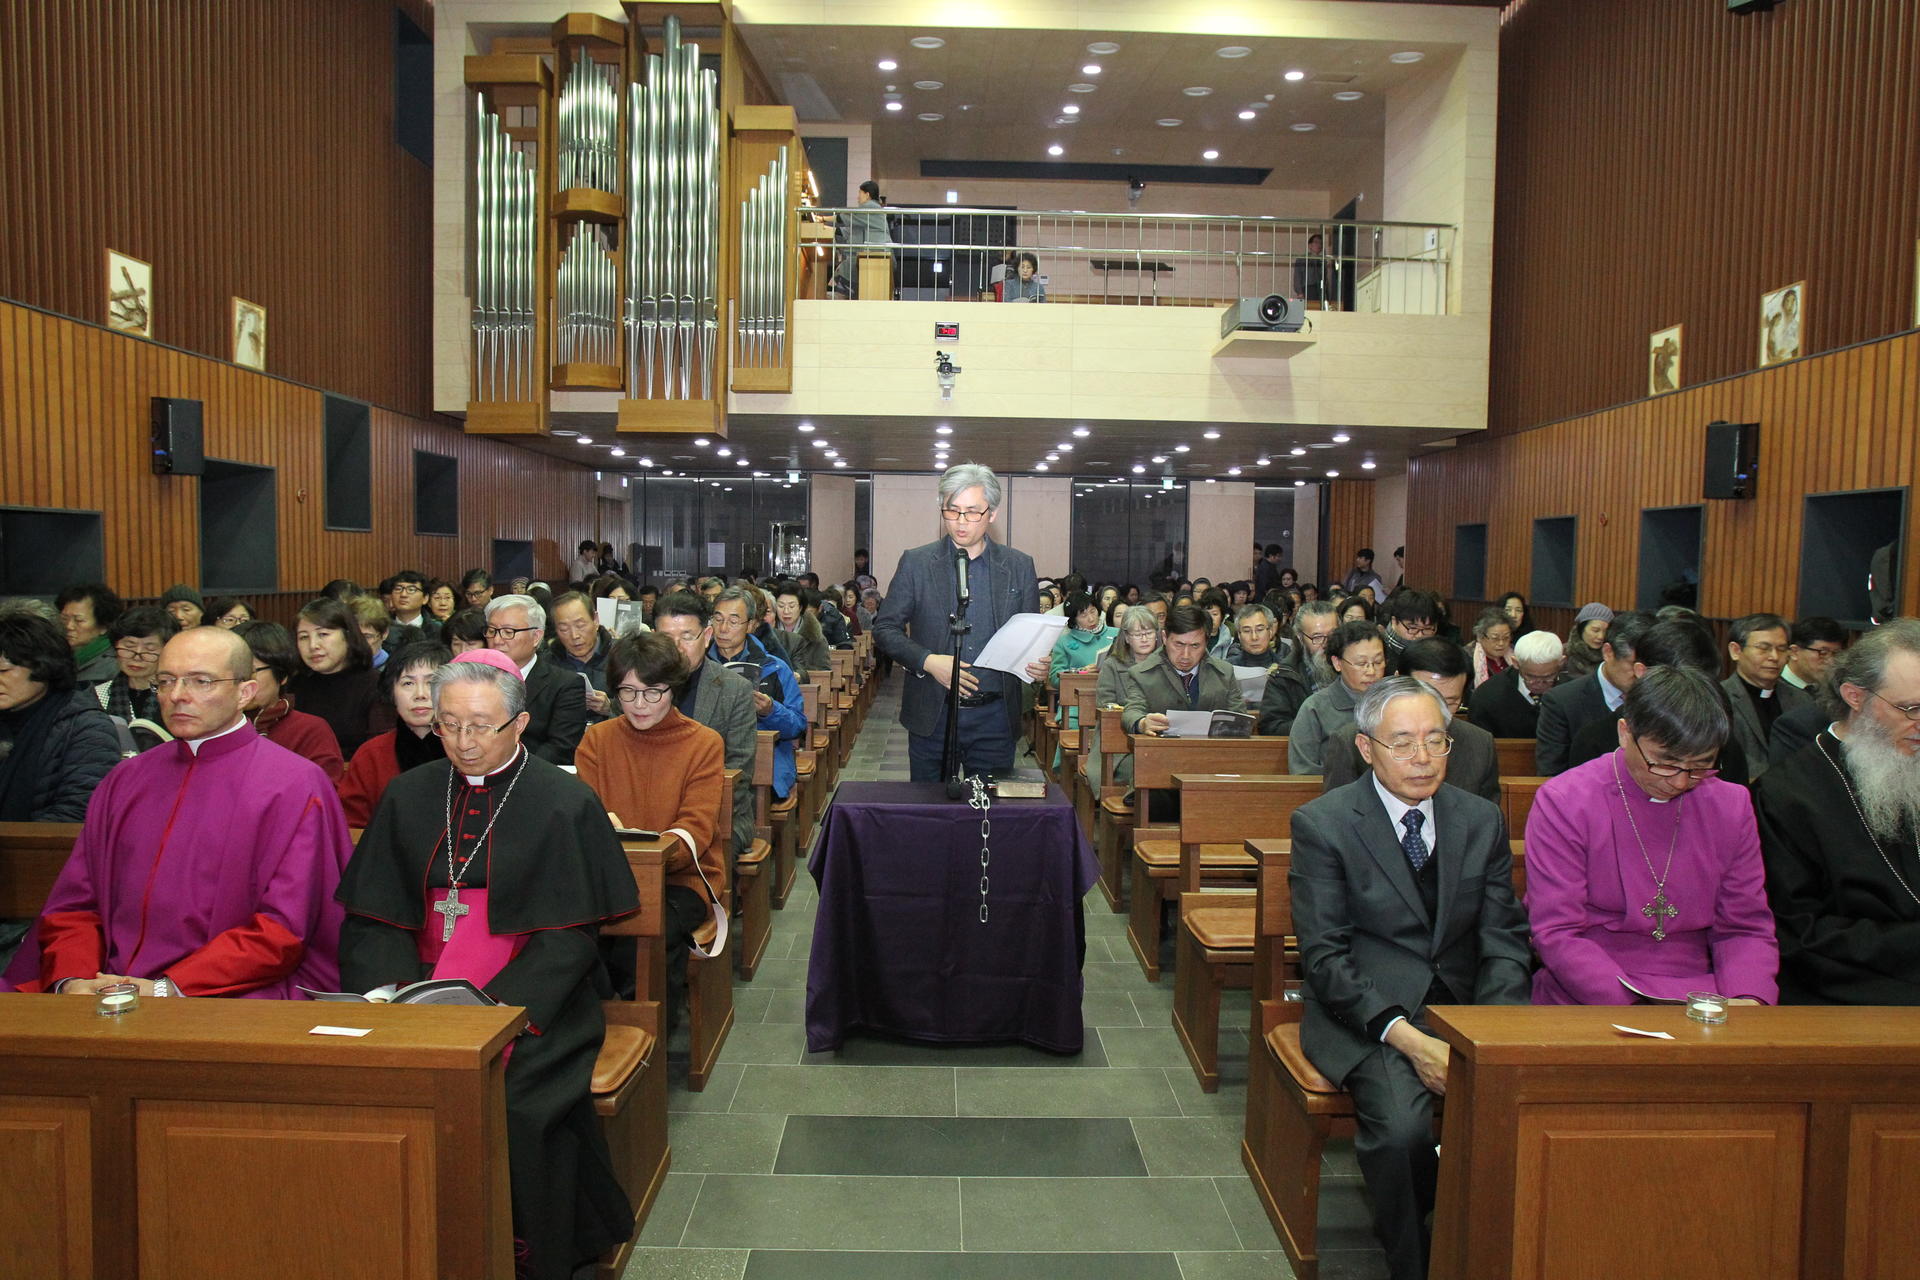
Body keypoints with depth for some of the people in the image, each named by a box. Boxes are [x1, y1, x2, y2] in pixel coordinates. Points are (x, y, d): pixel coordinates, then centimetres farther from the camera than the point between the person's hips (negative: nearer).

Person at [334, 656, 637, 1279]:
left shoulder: (566, 803, 0)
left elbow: (570, 936, -5)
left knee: (514, 1102, -29)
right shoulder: (408, 796, 12)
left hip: (531, 999, -3)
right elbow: (370, 918, 9)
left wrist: (497, 1007, -18)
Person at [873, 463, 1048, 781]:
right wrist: (927, 660, -14)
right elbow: (884, 628, 2)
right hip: (932, 717, -1)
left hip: (995, 718, 1)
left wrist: (1040, 664, -11)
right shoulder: (915, 562, 1)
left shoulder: (1019, 566, 5)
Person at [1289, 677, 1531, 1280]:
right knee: (1402, 1128, -30)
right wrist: (1407, 1038, -19)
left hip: (1468, 1009, 4)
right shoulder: (1321, 823, -5)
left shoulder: (1482, 819, 8)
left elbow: (1504, 941, 7)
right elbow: (1324, 957, -9)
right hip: (1366, 1015, -3)